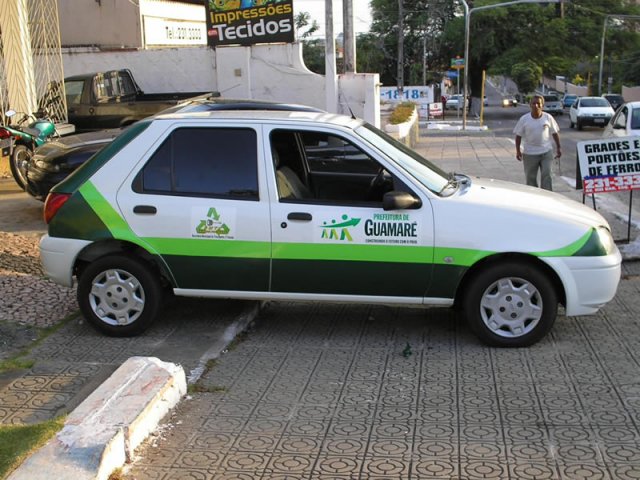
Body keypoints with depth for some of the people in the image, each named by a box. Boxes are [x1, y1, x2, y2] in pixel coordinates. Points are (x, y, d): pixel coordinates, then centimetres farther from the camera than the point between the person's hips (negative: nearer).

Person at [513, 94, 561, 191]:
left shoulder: (548, 118, -2)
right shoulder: (524, 119, -4)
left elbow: (555, 133, 6)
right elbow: (518, 136, 0)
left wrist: (558, 148, 6)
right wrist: (518, 151, -6)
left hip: (546, 152, 0)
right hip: (529, 153, 0)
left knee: (546, 175, -7)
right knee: (531, 178, 7)